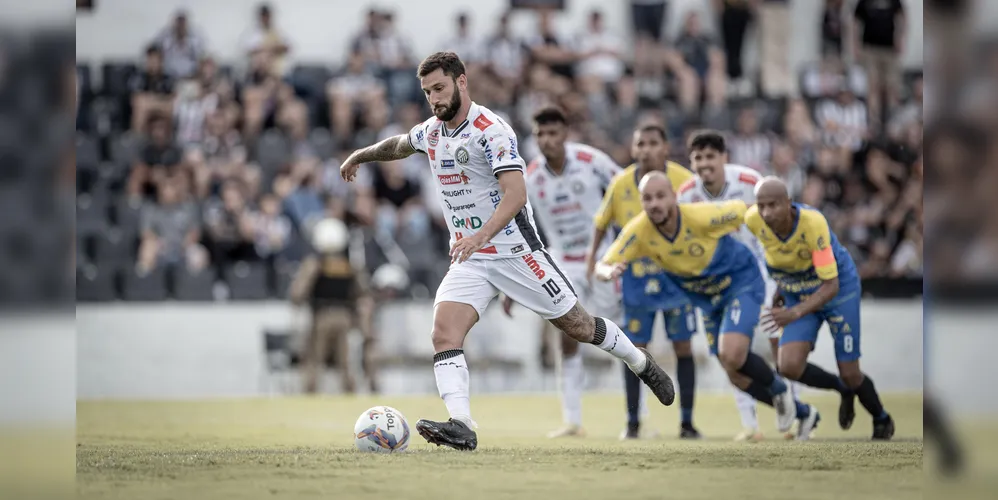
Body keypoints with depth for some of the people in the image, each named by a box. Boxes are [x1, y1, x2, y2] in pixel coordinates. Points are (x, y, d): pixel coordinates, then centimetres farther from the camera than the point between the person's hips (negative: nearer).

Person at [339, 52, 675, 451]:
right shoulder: (431, 132, 6)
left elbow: (515, 194, -29)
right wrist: (359, 156, 44)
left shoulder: (490, 130, -19)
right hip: (468, 259, 6)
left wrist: (481, 235, -43)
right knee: (444, 333, -18)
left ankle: (641, 364, 31)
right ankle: (461, 427, -29)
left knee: (577, 325, 4)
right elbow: (398, 145, 31)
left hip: (514, 251, -6)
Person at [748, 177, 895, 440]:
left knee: (850, 374, 0)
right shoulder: (754, 221, -23)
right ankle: (843, 391, 15)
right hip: (796, 294, 4)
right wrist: (781, 288, 8)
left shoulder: (813, 223, -36)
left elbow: (831, 286, -35)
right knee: (790, 367, -16)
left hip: (838, 289, -4)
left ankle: (882, 419, 34)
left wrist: (795, 313, -48)